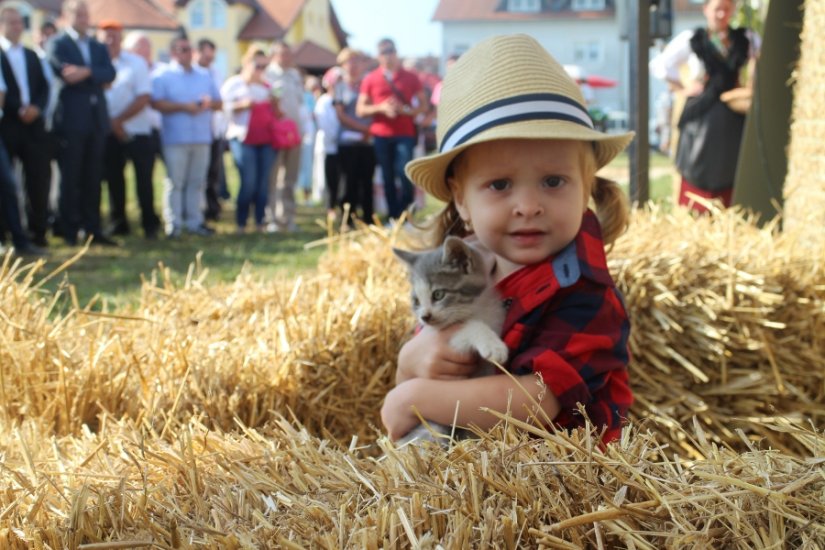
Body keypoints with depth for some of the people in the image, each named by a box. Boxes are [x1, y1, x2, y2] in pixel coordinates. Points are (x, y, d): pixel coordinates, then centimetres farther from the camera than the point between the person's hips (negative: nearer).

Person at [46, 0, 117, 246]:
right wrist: (97, 78, -9)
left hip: (97, 119, 5)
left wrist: (87, 73, -16)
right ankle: (70, 232, 2)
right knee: (70, 178, -1)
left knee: (92, 179, 7)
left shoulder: (99, 47, 18)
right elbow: (65, 73, -14)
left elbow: (110, 72, 1)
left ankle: (93, 229, 10)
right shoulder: (56, 44, 1)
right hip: (70, 119, -5)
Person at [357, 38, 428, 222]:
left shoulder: (410, 78, 7)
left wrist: (406, 110, -12)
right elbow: (360, 110, 5)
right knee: (388, 178, 4)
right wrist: (381, 107, -12)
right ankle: (393, 218, 11)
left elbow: (424, 105, 8)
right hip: (381, 136, 1)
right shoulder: (370, 79, 7)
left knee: (405, 174, -13)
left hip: (405, 134, -1)